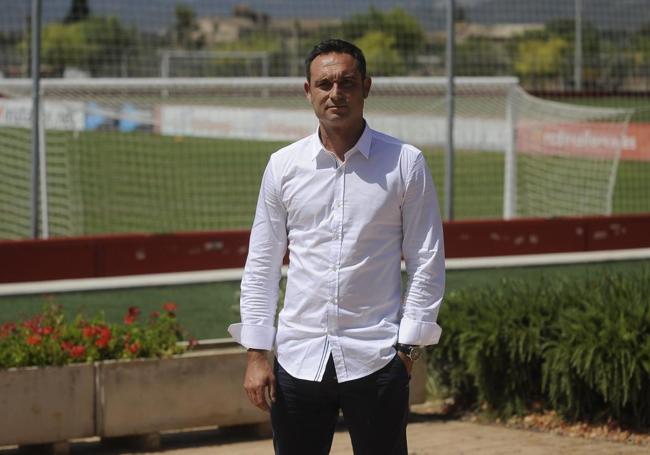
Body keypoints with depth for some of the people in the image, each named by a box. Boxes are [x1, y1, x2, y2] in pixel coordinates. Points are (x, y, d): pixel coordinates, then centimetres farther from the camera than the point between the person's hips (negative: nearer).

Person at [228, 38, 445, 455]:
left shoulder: (405, 163, -1)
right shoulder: (283, 165, 6)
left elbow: (427, 263, 2)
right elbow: (261, 266, 9)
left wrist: (409, 345, -4)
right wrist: (256, 352, 4)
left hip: (377, 361, -2)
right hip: (297, 358, 2)